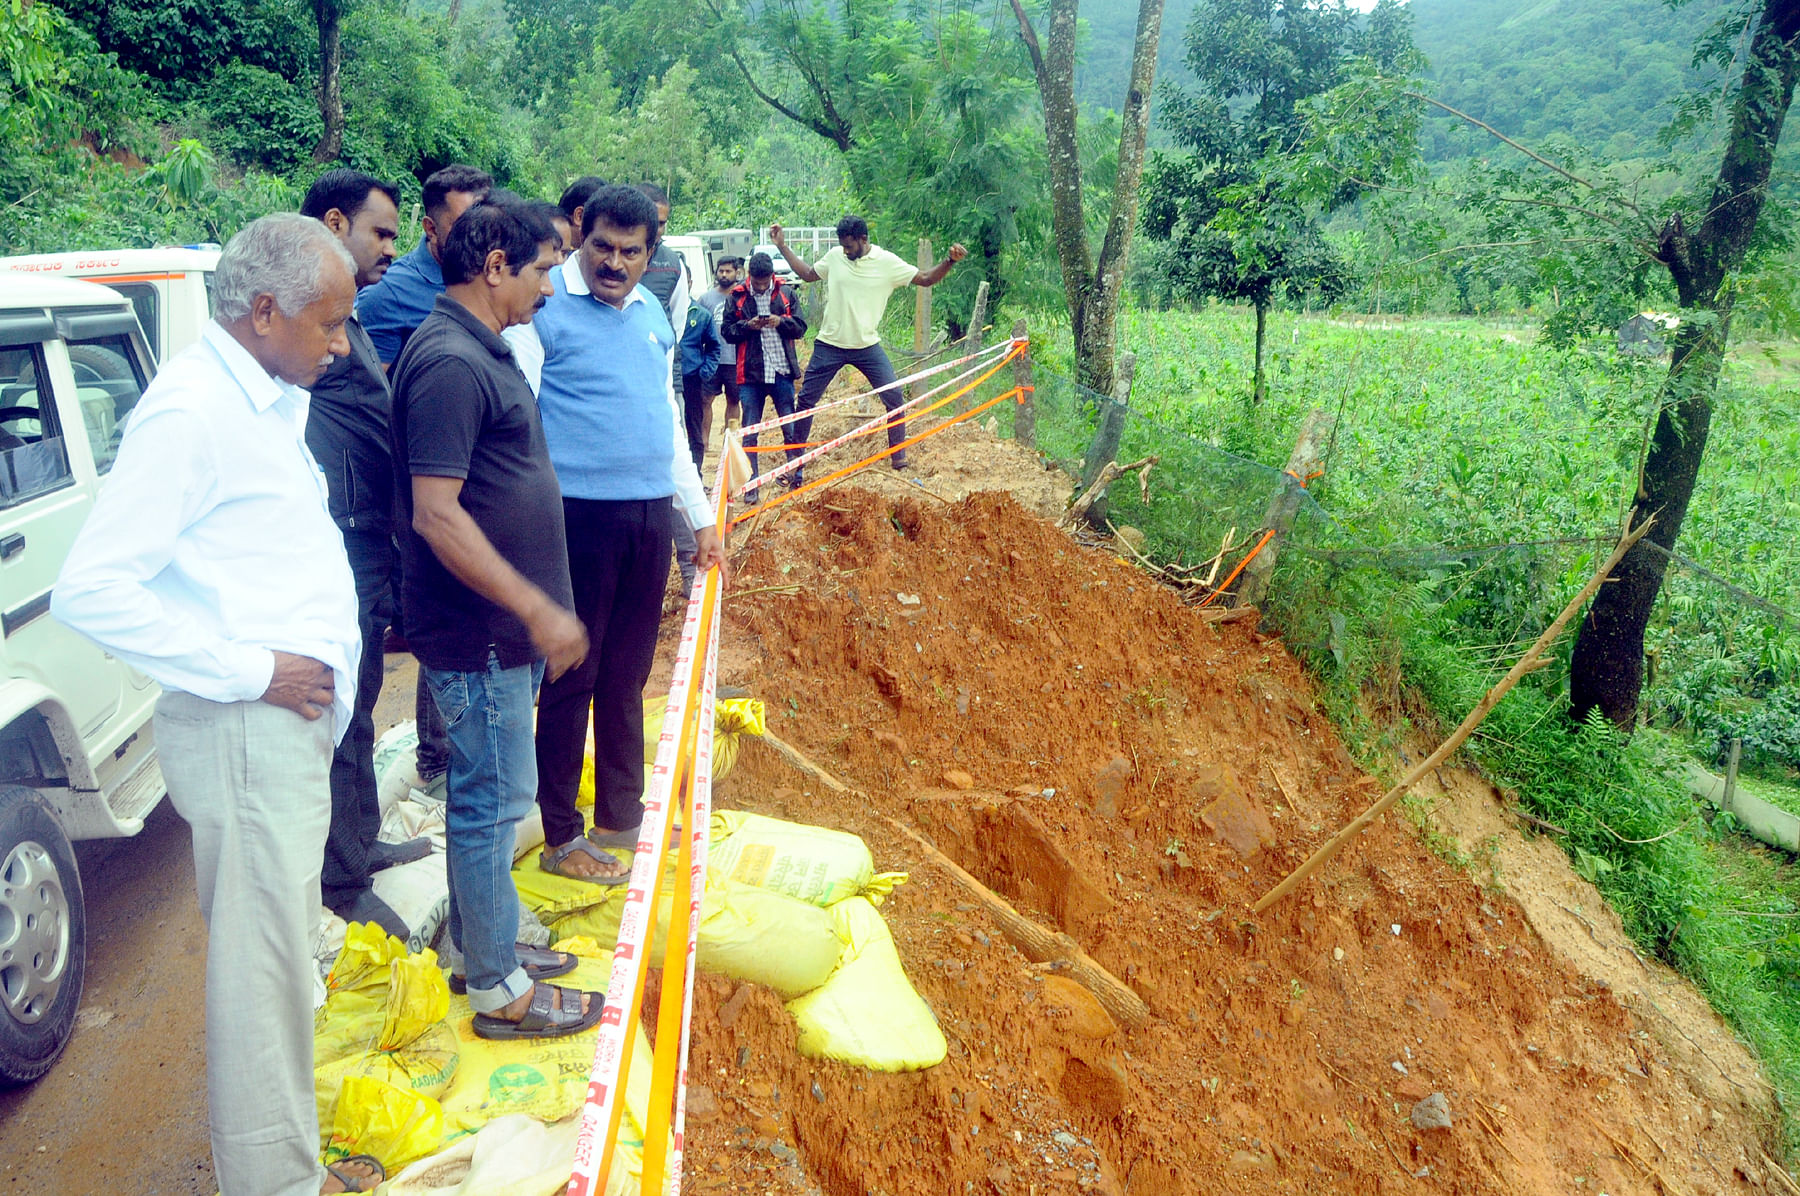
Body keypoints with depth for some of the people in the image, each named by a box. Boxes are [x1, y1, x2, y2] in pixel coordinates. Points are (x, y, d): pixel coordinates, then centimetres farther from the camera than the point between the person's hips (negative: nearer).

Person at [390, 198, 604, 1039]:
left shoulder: (479, 348, 12)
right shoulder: (451, 362, -20)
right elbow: (437, 513, -25)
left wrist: (536, 609, 23)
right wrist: (538, 609, -24)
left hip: (498, 625, 10)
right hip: (478, 631, -10)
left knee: (485, 792, 19)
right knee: (493, 799, 1)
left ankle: (476, 944, 34)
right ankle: (496, 988, 15)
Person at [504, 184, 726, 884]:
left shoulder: (652, 312, 14)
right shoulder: (543, 305, -6)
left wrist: (700, 516, 18)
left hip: (650, 516, 6)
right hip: (579, 513, -6)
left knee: (627, 676, 15)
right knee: (572, 678, 1)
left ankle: (622, 815, 28)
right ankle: (560, 838, 13)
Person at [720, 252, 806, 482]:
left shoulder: (786, 294, 7)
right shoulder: (737, 297, 3)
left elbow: (800, 327, 6)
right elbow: (727, 331, 3)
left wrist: (781, 322, -13)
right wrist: (748, 325, -15)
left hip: (782, 371, 1)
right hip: (750, 374, -1)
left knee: (791, 427, 5)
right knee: (749, 430, 2)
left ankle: (796, 473, 19)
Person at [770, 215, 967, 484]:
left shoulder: (888, 262, -6)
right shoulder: (835, 257, -1)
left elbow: (926, 279, -3)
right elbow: (808, 274, 15)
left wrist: (950, 261, -19)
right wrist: (782, 246, 12)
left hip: (867, 346, -1)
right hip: (829, 344, 1)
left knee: (893, 397, -9)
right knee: (806, 400, 2)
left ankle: (898, 456, 7)